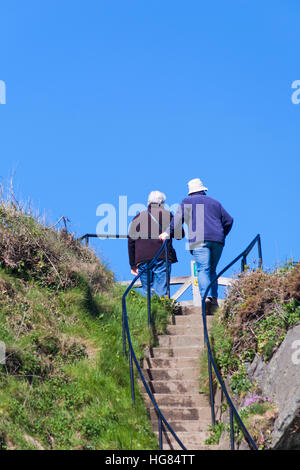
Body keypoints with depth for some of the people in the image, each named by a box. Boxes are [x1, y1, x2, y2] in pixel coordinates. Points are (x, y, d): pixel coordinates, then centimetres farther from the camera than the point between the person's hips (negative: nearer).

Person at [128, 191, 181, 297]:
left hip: (142, 260, 2)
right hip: (162, 258, -2)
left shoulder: (138, 217, 17)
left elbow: (131, 242, 14)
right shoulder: (168, 215, 10)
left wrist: (133, 264, 18)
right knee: (161, 290, -6)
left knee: (147, 290, 10)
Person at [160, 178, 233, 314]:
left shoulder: (187, 201, 15)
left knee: (203, 270, -12)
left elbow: (178, 218, -1)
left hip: (199, 239, -4)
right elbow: (228, 220, 25)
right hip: (217, 240, 4)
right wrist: (221, 236, 35)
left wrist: (168, 233, 2)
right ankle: (214, 299, -1)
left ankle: (206, 296, -32)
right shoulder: (215, 203, 27)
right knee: (212, 270, 12)